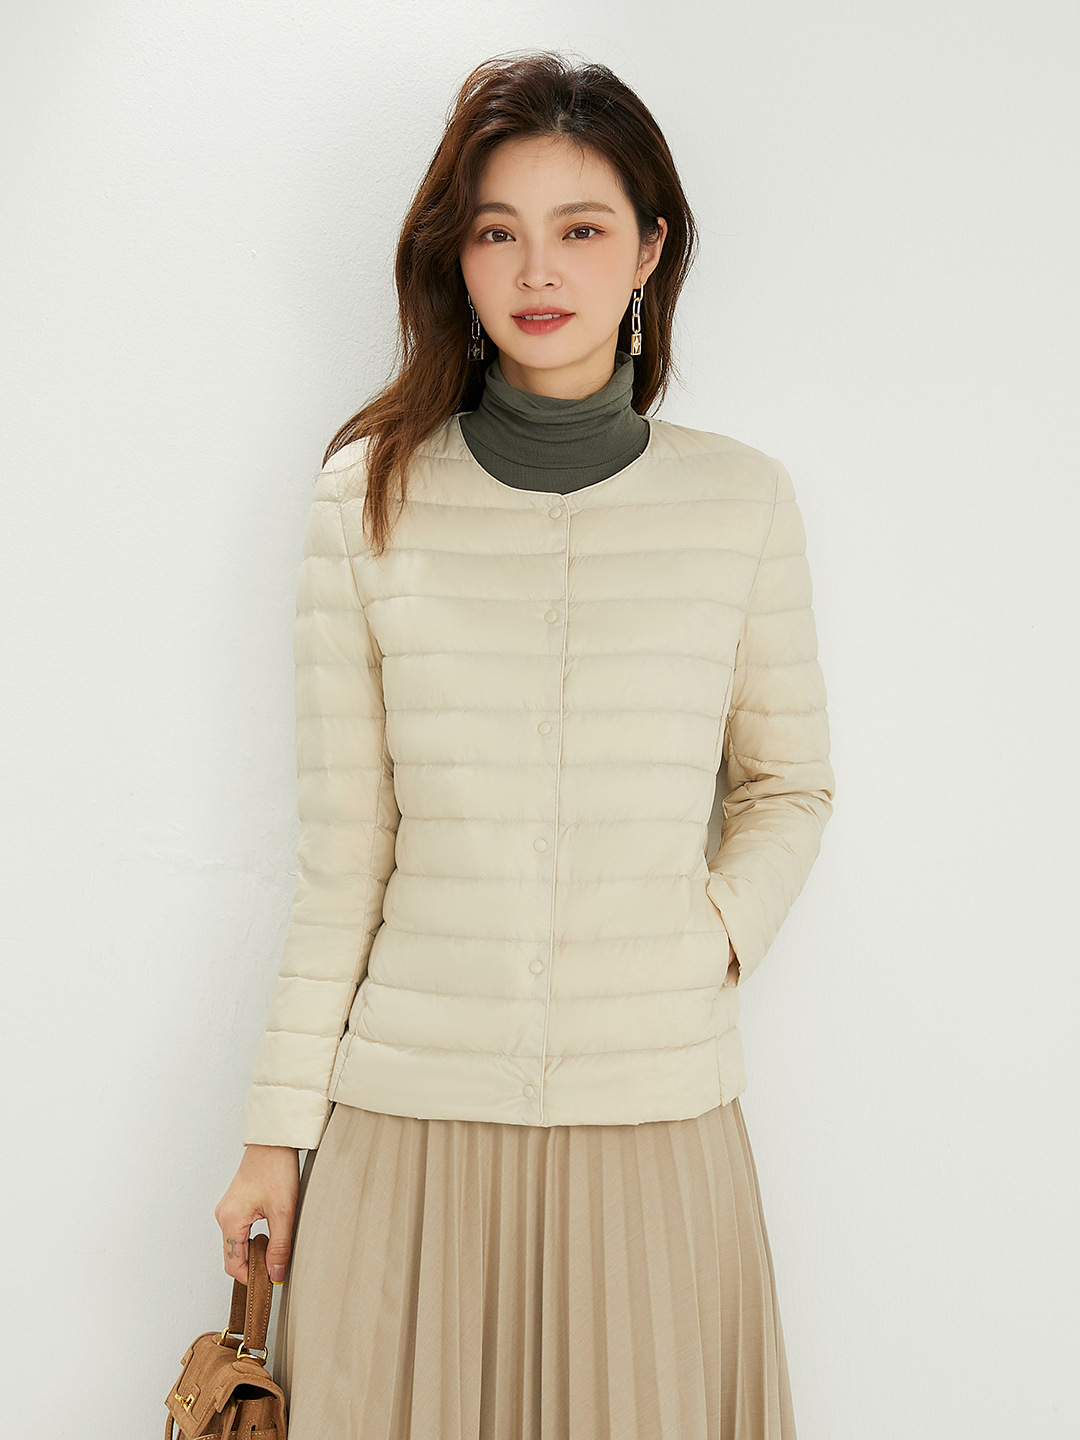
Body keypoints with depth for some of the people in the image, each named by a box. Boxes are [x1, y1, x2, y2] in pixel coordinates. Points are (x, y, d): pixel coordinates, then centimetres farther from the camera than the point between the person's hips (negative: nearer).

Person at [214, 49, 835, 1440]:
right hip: (410, 1118, 0)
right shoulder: (369, 496, -2)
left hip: (659, 1121, 1)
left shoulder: (741, 500, 0)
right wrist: (276, 1128, 3)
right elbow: (340, 851, 2)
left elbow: (789, 784, 13)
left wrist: (724, 931, -5)